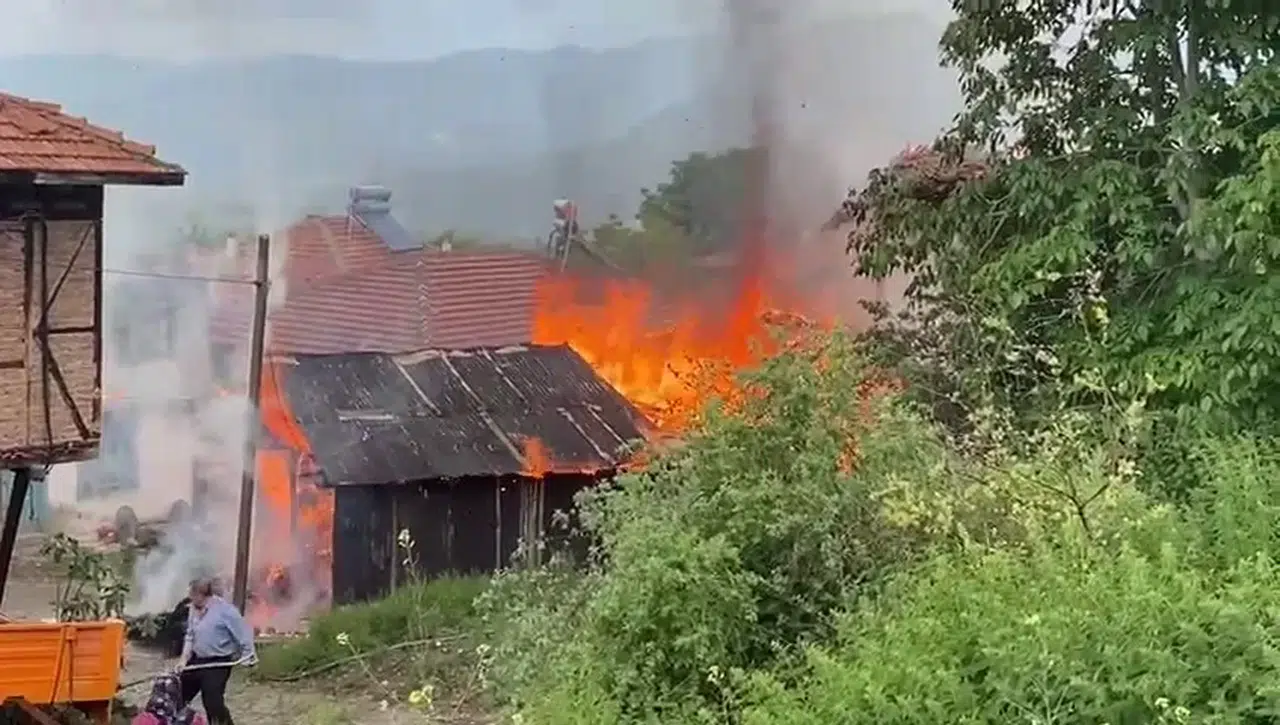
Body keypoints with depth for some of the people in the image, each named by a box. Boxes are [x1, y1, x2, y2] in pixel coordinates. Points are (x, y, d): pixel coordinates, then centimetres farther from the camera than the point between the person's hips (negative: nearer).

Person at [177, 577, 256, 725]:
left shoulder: (225, 610, -20)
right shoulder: (194, 609, 2)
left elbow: (243, 632, -15)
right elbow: (190, 636, 11)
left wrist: (247, 656, -14)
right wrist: (184, 658, 2)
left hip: (217, 663, -8)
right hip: (197, 660, 8)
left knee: (213, 702, -9)